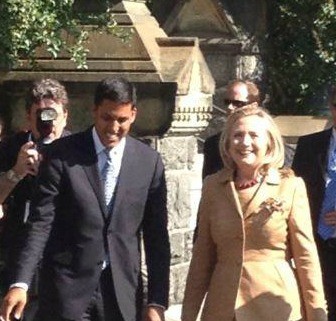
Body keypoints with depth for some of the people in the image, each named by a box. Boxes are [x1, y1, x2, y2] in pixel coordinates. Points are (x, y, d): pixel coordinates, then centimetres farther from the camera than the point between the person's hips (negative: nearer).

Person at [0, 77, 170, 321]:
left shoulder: (149, 161, 3)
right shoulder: (62, 154, -3)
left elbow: (156, 236, 5)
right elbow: (41, 222, -7)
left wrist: (157, 301, 1)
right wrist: (20, 283, -18)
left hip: (123, 289, 2)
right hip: (68, 285, -2)